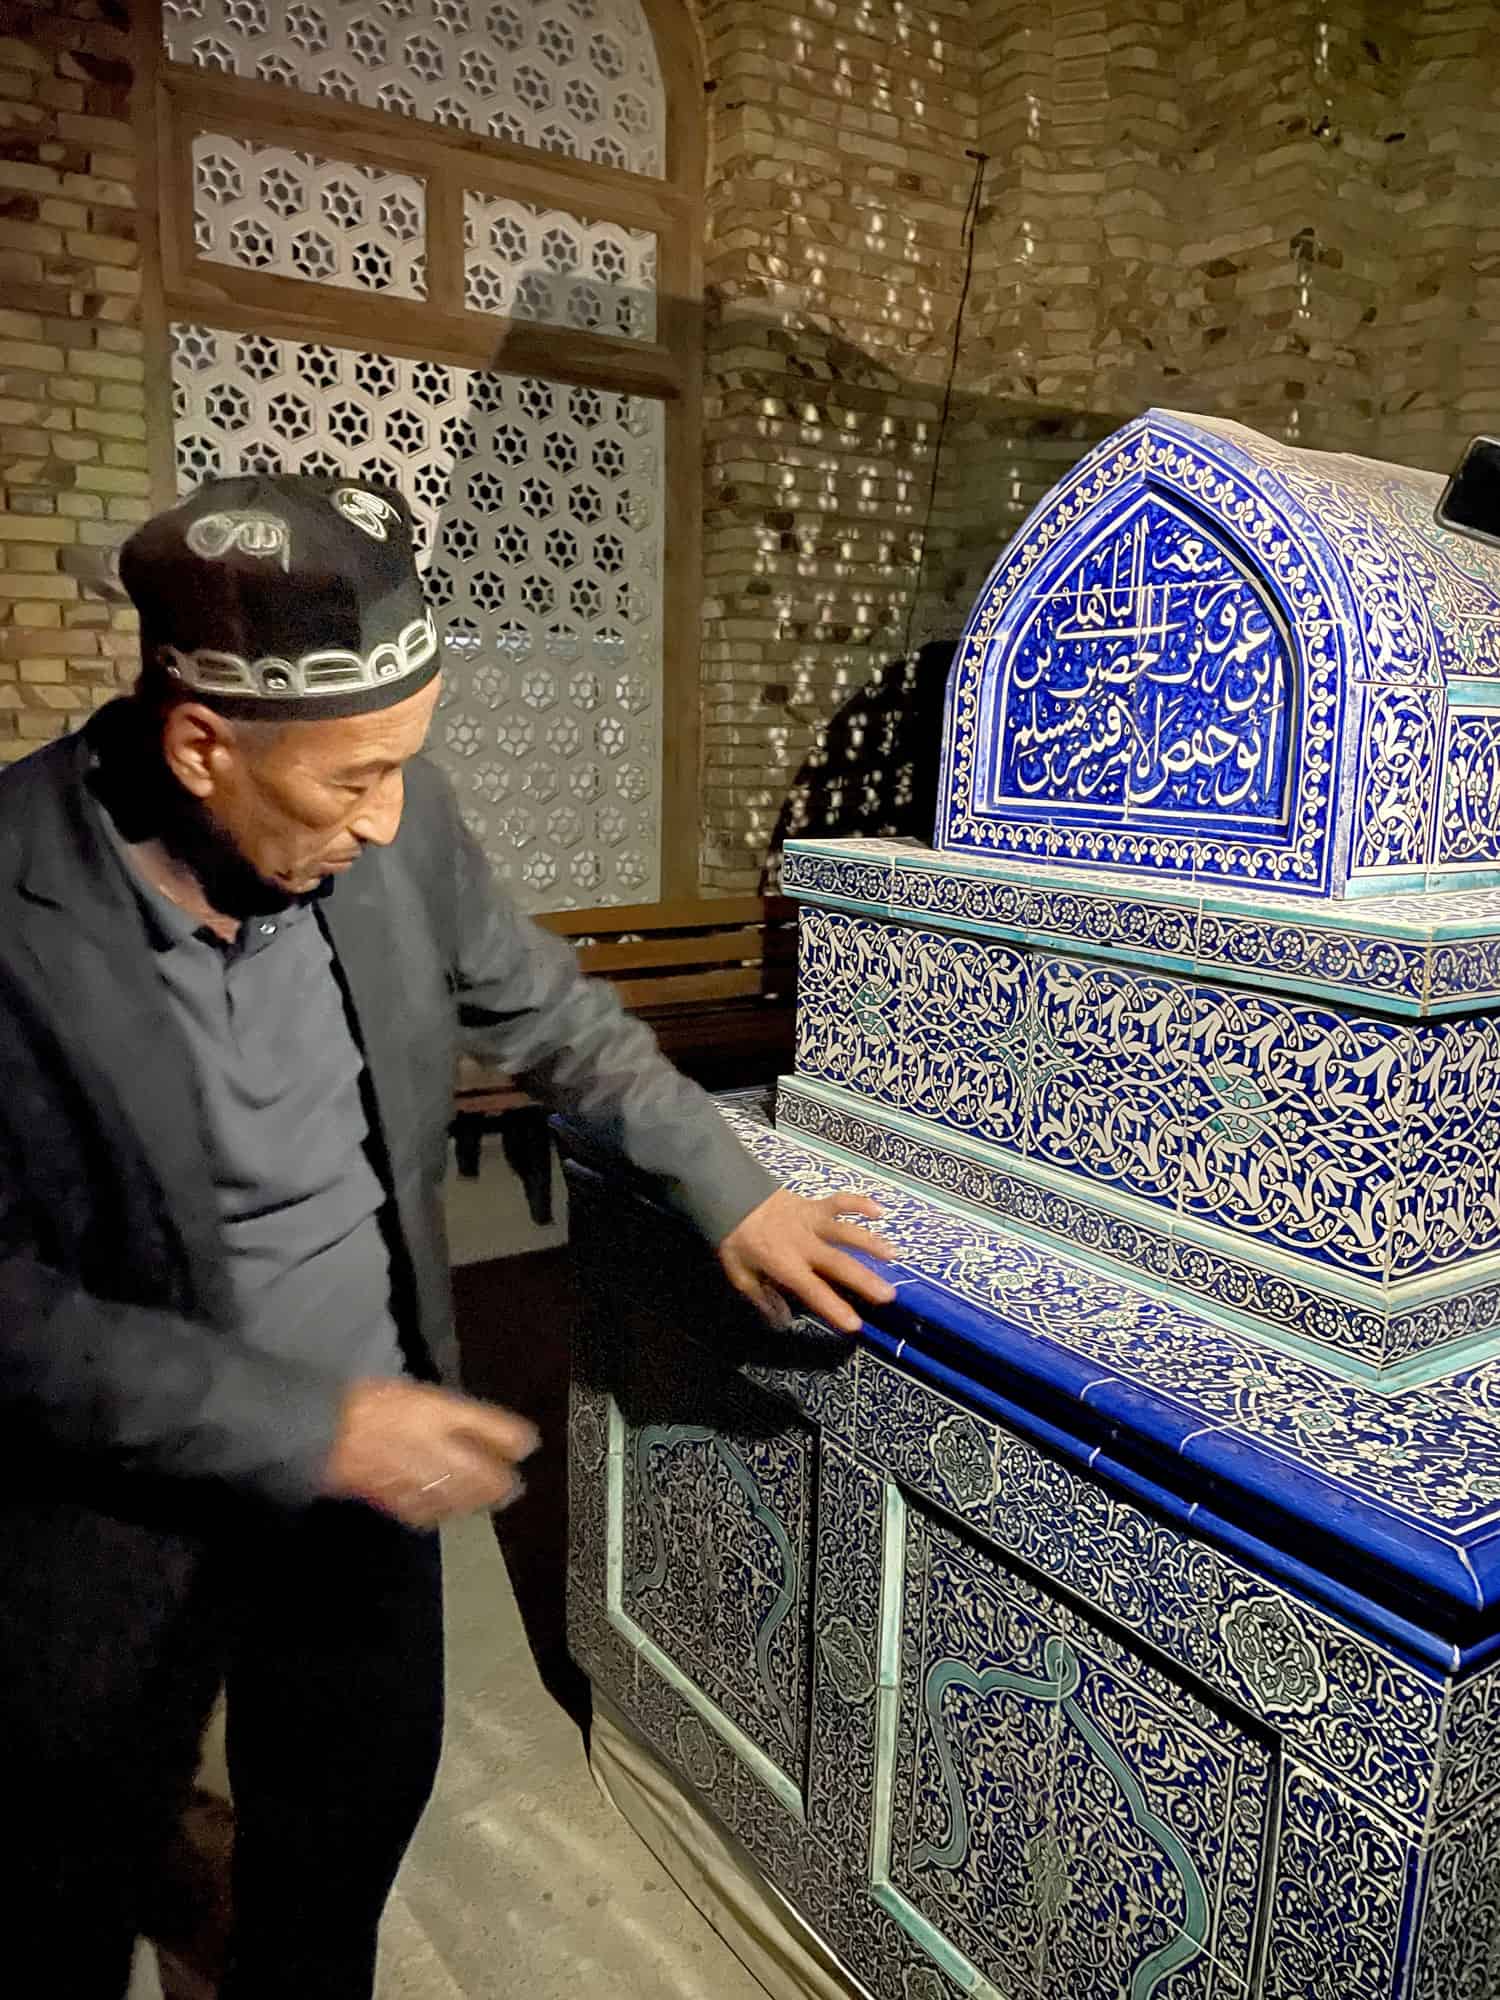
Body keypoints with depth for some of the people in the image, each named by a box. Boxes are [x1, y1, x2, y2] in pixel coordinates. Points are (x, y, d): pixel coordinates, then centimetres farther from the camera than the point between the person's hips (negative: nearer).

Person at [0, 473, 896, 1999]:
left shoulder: (386, 825, -12)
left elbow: (551, 1017, 2)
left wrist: (735, 1197, 3)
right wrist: (308, 1427, -24)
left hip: (361, 1443, 4)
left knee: (359, 1810, 25)